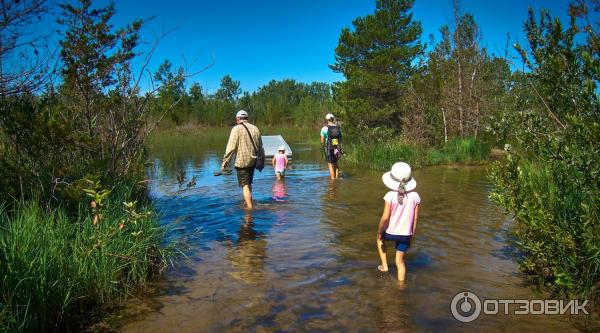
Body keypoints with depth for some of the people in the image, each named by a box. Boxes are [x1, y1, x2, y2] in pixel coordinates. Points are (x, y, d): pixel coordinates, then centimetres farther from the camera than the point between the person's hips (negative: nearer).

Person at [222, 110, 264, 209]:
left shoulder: (236, 129, -8)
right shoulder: (255, 129, 10)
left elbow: (231, 148, -13)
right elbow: (260, 147, 16)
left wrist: (225, 163, -9)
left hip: (242, 161, -6)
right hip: (253, 161, 6)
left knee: (245, 185, -2)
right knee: (248, 183, 20)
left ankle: (249, 207, -4)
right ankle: (248, 202, 31)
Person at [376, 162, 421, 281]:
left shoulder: (390, 196, -19)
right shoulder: (415, 196, -8)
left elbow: (385, 217, -19)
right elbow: (415, 218, -2)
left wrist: (379, 231, -3)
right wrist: (412, 234, 11)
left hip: (390, 232, -2)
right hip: (405, 234, 2)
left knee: (380, 238, 32)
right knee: (400, 261, 17)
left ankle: (384, 265, 29)